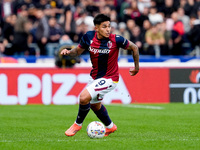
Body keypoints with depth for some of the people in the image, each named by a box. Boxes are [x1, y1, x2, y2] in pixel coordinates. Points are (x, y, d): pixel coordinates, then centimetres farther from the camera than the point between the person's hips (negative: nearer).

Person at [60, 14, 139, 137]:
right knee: (94, 104, 25)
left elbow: (134, 48, -6)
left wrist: (136, 67, 3)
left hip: (109, 78, -6)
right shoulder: (89, 37, -11)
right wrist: (68, 52, -17)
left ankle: (78, 124, 4)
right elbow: (78, 51, 5)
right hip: (95, 76, 6)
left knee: (84, 97, -21)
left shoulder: (116, 40, -22)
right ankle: (110, 126, 49)